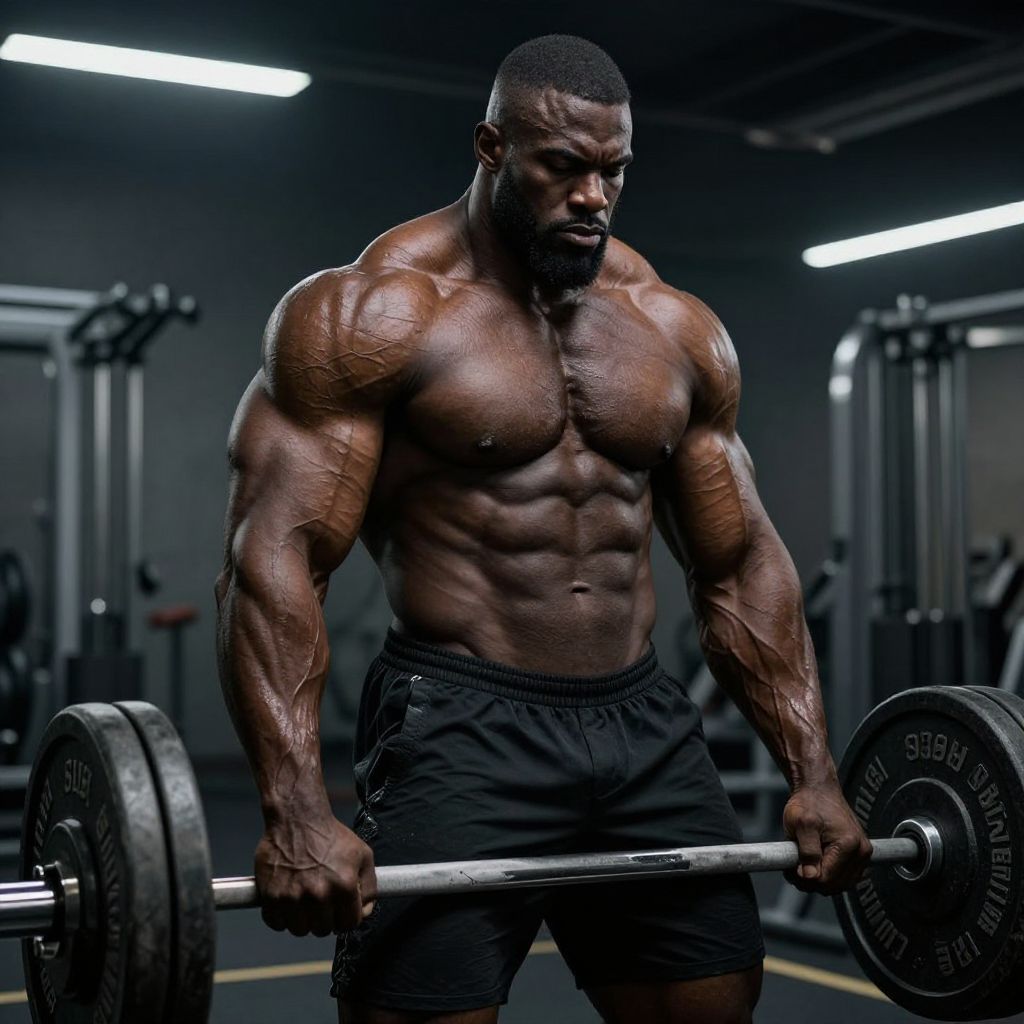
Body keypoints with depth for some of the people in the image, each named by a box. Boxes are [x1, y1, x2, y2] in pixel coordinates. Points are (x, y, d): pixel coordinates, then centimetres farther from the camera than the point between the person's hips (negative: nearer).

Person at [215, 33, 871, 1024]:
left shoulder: (678, 330, 10)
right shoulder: (371, 314, -7)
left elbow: (740, 564, 14)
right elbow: (274, 558, -14)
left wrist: (812, 775, 7)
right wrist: (296, 811, -25)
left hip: (646, 729, 6)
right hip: (461, 730, -5)